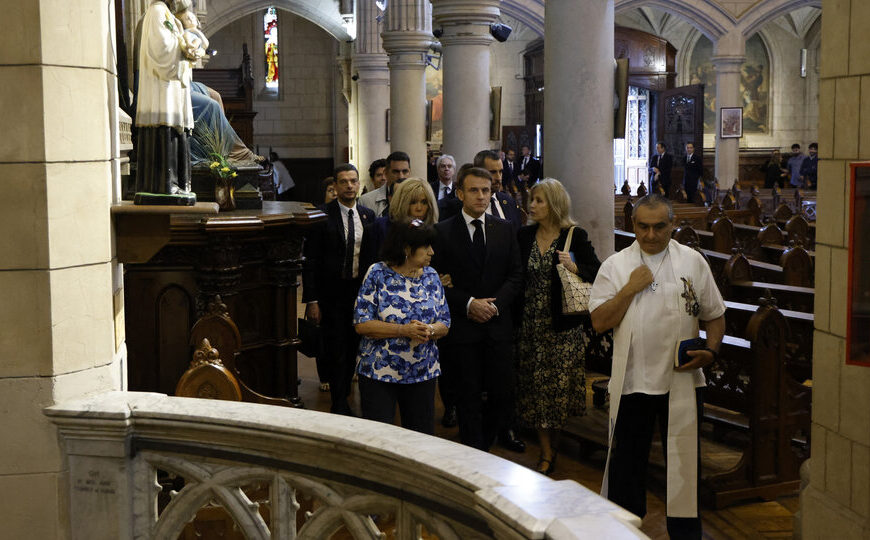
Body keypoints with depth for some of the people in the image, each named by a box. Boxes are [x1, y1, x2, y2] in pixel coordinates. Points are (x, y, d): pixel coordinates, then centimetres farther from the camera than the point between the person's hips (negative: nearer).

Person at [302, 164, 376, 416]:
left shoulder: (368, 216, 6)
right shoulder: (322, 216, -7)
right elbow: (310, 260, -7)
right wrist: (311, 300, -12)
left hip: (361, 292, 4)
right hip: (332, 293, -4)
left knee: (353, 348, 11)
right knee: (336, 351, 0)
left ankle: (343, 394, 27)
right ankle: (340, 405, 10)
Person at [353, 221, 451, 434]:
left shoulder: (431, 276, 6)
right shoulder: (377, 274, -7)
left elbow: (444, 323, 7)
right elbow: (361, 324, -13)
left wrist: (429, 330, -16)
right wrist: (403, 330, -21)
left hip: (423, 373, 4)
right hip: (378, 373, -4)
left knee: (422, 435, 10)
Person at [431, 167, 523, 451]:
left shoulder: (504, 229, 9)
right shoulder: (443, 231, -1)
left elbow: (515, 275, 8)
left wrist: (496, 303, -8)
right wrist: (469, 304, -12)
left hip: (498, 323, 3)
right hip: (463, 327, -3)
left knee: (502, 391, 3)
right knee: (470, 396, 2)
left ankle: (484, 444, 25)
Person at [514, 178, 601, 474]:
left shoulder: (574, 237, -5)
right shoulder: (524, 236, 6)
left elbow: (598, 272, -5)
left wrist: (575, 267, -21)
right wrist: (515, 316, -3)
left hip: (562, 325, -3)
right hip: (530, 324, 3)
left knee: (558, 387, 1)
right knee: (534, 388, 4)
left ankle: (552, 449, 20)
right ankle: (546, 453, 14)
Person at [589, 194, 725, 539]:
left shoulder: (693, 262, 5)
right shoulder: (615, 266, 3)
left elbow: (715, 315, 10)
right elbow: (600, 322, -4)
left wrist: (711, 350, -7)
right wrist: (630, 288, -13)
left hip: (682, 380, 0)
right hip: (631, 381, 0)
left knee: (684, 461, 7)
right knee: (627, 462, 10)